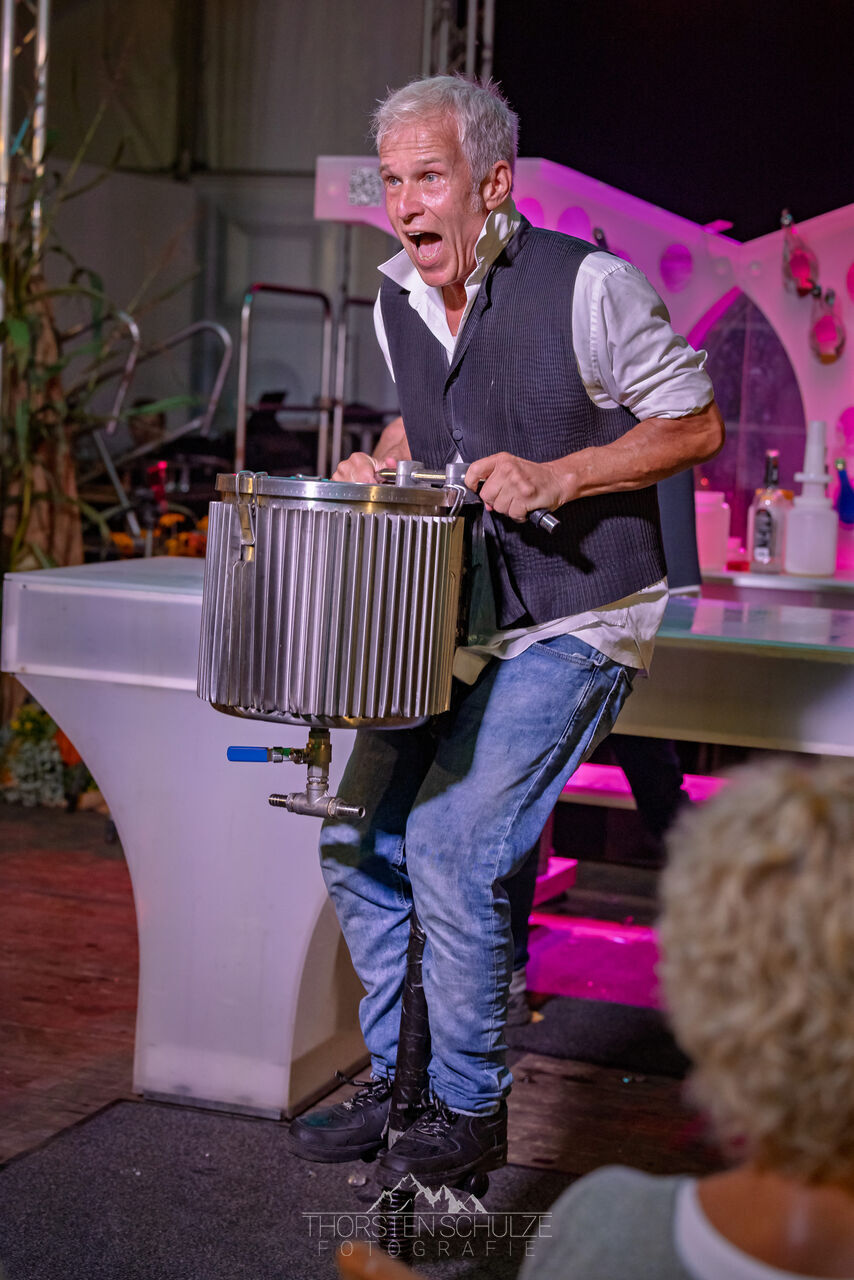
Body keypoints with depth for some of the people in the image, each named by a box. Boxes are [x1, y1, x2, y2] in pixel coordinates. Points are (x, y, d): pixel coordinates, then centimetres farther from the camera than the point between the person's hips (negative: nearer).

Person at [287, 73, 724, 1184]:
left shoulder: (587, 286, -16)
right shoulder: (396, 303, 4)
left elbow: (695, 425, -9)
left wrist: (556, 478, -20)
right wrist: (383, 470, 3)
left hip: (575, 624, -7)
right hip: (451, 622, 7)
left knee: (453, 849, -14)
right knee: (359, 841, 6)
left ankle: (469, 1112, 6)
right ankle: (397, 1083, 23)